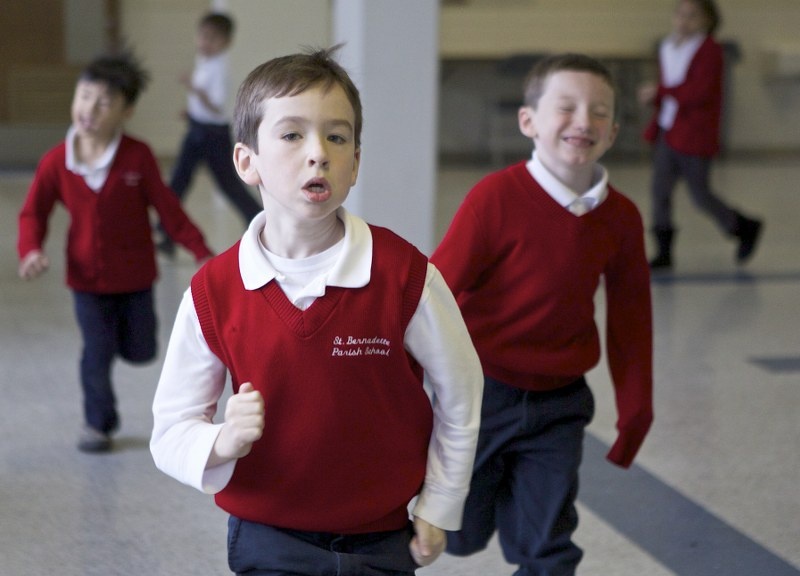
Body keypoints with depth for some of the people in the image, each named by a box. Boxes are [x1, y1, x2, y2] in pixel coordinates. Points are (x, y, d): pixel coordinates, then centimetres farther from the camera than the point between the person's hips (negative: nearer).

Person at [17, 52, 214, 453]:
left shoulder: (138, 157, -14)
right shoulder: (56, 162, -11)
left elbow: (166, 208, -7)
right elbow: (33, 213, -2)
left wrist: (201, 252, -7)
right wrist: (31, 251, -20)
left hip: (134, 273, 0)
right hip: (87, 275, 0)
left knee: (139, 351, 11)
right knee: (98, 353, 2)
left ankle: (127, 330, 47)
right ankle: (98, 423, 22)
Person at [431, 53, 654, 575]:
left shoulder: (621, 218, -4)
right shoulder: (497, 197, -19)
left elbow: (630, 320, 8)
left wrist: (636, 409, 12)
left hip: (560, 404, 3)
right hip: (481, 391, -3)